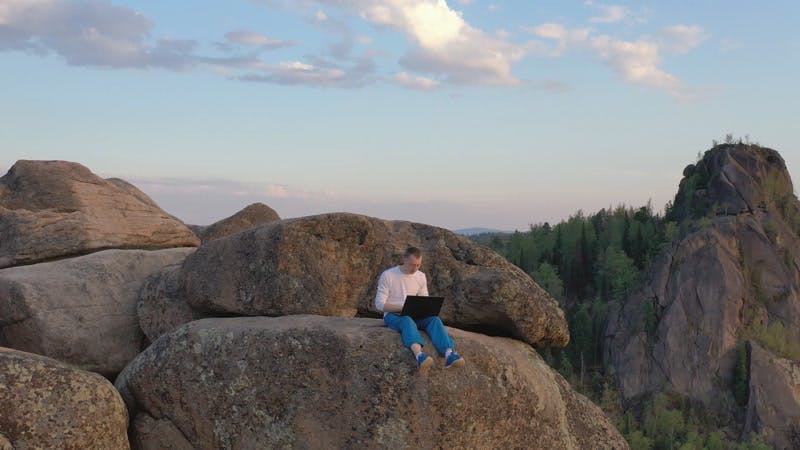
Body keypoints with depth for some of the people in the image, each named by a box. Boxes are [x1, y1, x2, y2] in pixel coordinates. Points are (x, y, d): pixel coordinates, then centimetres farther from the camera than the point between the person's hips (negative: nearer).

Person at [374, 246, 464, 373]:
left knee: (434, 318, -28)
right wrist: (403, 307, -24)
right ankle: (419, 355, -68)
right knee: (407, 320, -40)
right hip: (393, 315, -4)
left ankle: (449, 353, -53)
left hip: (414, 315, 4)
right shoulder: (388, 275, -8)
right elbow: (380, 305, -12)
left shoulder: (421, 277, 7)